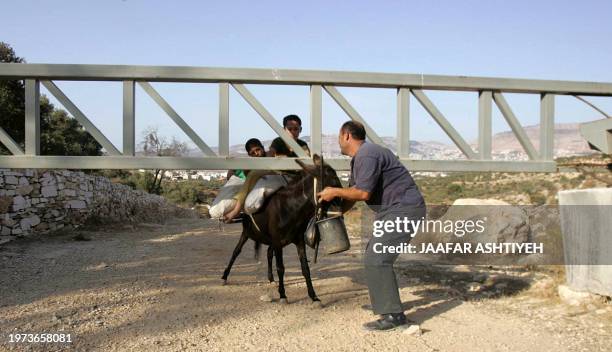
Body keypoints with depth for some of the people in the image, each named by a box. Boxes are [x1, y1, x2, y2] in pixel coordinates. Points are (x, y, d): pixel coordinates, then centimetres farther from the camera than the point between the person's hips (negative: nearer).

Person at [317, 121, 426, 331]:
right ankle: (383, 303, 32)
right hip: (393, 210, 11)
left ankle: (393, 315, -10)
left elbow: (363, 193, -22)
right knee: (375, 255, 20)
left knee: (375, 259, -15)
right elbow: (352, 195, 19)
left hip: (404, 209, -11)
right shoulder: (358, 159, 17)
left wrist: (334, 192, -10)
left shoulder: (367, 156, -17)